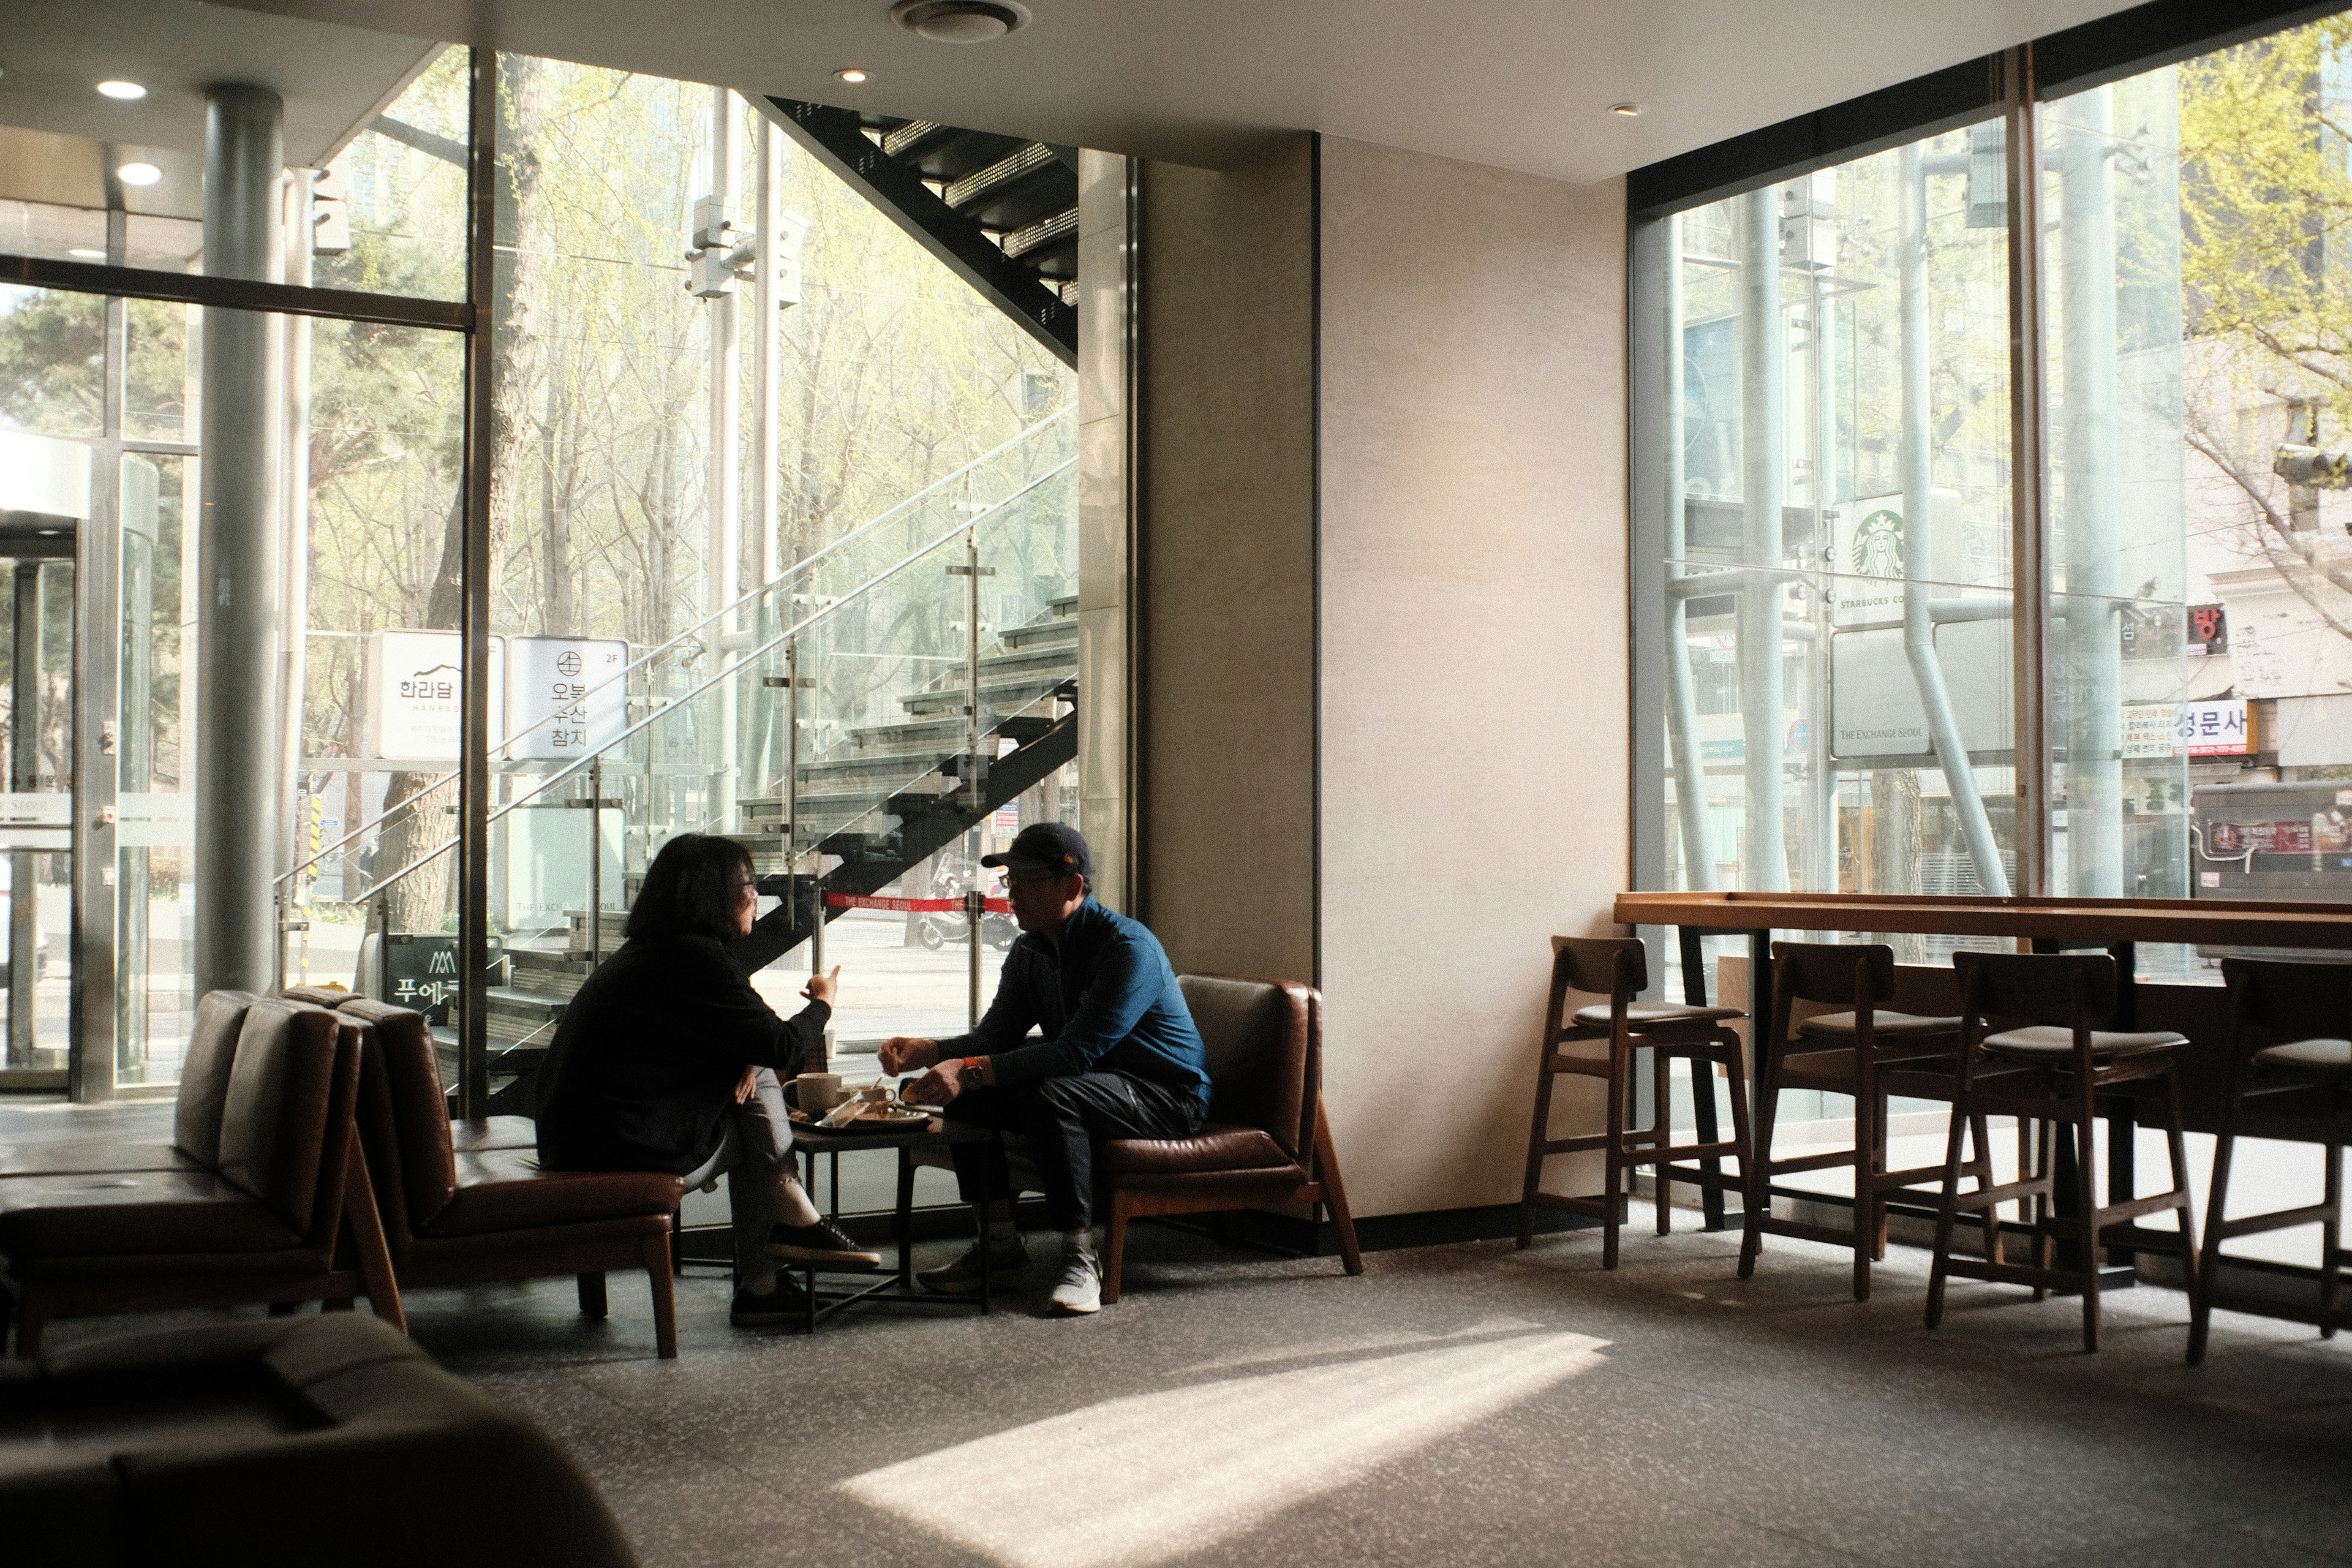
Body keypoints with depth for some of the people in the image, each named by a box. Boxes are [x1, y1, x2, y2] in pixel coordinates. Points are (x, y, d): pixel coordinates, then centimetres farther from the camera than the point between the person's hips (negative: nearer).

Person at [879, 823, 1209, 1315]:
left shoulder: (1128, 947, -23)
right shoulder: (1029, 951, 5)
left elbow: (1076, 1053, -32)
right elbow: (996, 1036, 4)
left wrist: (971, 1071, -37)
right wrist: (925, 1051, -16)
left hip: (1167, 1095, -8)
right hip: (1086, 1084, 8)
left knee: (1050, 1094, -35)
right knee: (964, 1092, -7)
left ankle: (1079, 1255, -26)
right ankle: (999, 1241, -1)